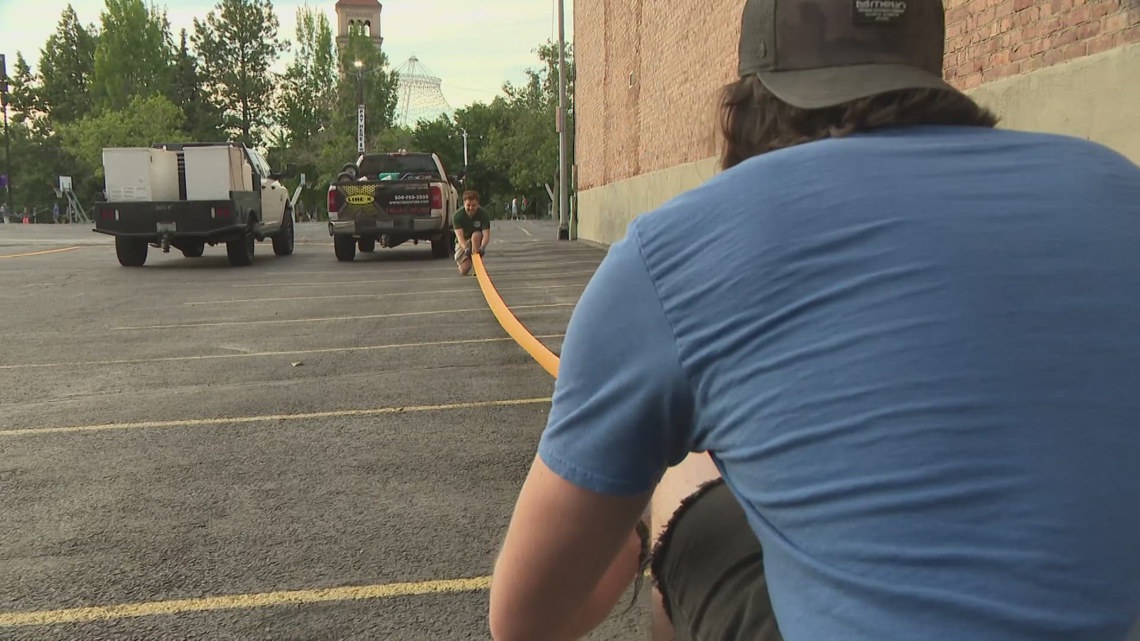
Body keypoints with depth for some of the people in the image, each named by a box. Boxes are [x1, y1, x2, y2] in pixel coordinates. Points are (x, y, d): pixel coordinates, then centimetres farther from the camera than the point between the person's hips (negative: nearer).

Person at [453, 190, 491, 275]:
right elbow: (460, 236, -29)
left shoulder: (483, 214, -17)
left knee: (476, 235, -35)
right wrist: (466, 248, -50)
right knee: (464, 269, -20)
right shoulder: (457, 216, -19)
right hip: (463, 243, 0)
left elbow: (486, 234, -26)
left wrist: (482, 247, -47)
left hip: (477, 241, 1)